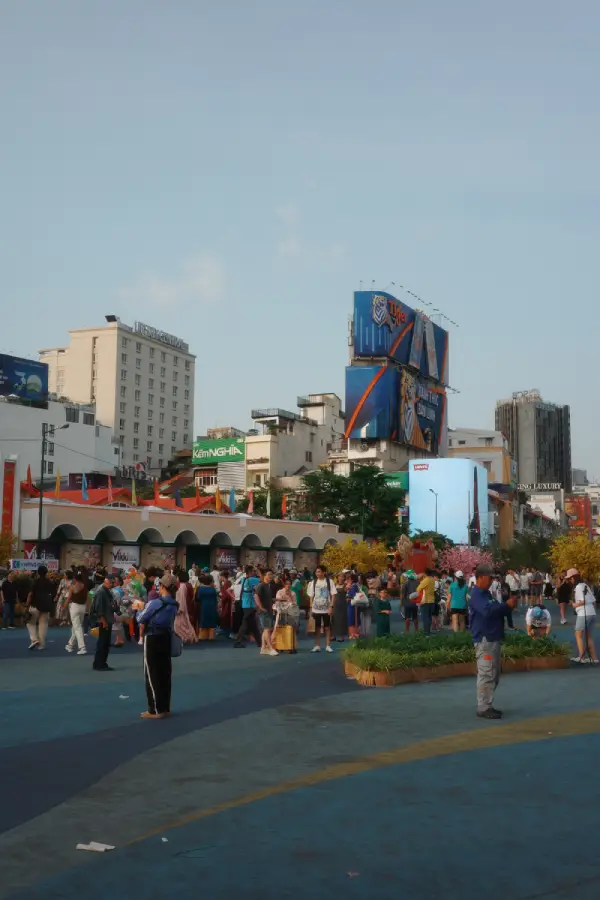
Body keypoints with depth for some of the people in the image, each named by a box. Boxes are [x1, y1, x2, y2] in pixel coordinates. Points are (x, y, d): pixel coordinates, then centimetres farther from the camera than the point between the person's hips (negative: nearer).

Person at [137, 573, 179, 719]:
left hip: (152, 640, -6)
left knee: (152, 674, 1)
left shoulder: (154, 603, -16)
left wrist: (140, 610, 15)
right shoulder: (175, 605, 4)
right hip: (166, 639, 6)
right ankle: (165, 708, 18)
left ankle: (156, 710, 3)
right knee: (164, 674, 12)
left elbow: (140, 619, -5)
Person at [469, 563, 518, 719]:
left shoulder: (486, 594, 19)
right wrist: (507, 605, -21)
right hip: (485, 640, -10)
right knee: (486, 674, -10)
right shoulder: (476, 595, -12)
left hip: (493, 639, 10)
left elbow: (495, 610, 22)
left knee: (494, 675, 14)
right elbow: (487, 611, -27)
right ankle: (483, 708, -6)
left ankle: (487, 705, 21)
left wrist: (508, 607, 3)